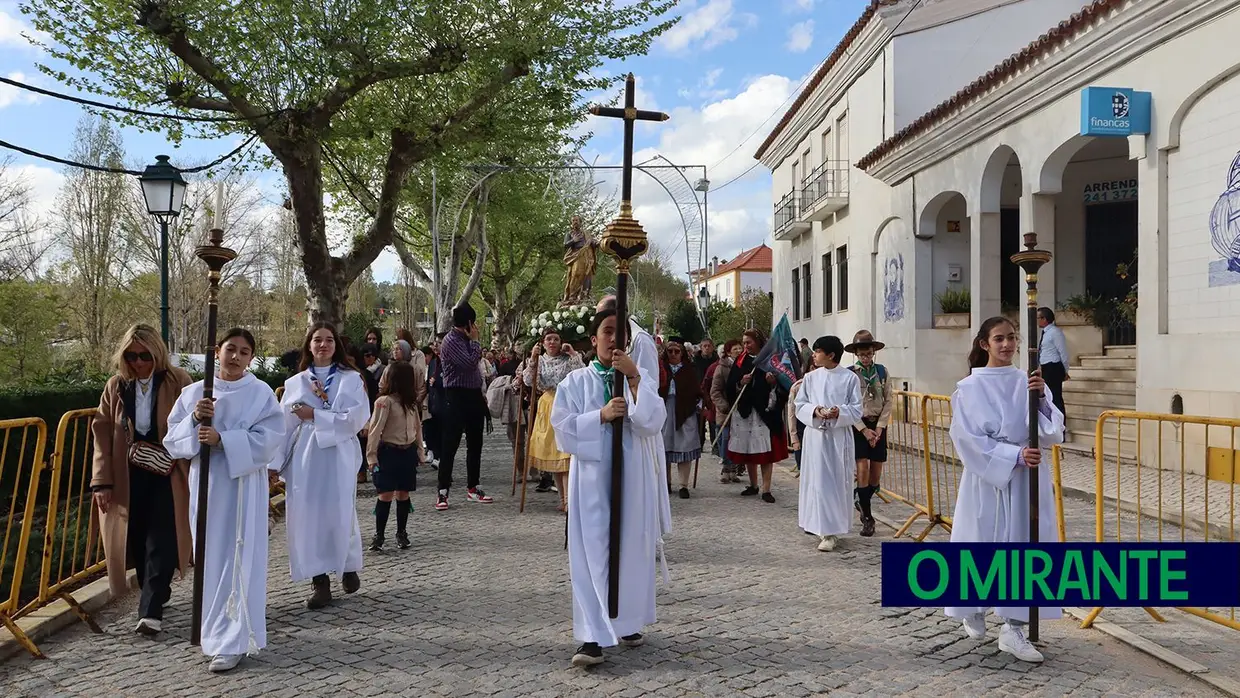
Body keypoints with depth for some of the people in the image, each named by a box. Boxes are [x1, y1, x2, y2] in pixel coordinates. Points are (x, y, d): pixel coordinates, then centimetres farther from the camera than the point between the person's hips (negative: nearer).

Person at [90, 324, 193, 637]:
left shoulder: (178, 382, -8)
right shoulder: (116, 386, 2)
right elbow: (103, 435, 3)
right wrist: (102, 481, -1)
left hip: (168, 476, -3)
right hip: (130, 478, 4)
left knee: (160, 542, -6)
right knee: (137, 540, 12)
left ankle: (151, 611, -3)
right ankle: (154, 596, 31)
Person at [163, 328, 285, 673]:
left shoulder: (261, 393, -3)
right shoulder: (193, 393, 8)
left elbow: (269, 438, -13)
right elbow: (173, 439, 5)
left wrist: (223, 439, -21)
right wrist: (193, 420, -14)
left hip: (242, 486, -4)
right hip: (204, 484, 4)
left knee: (237, 560, -4)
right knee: (211, 558, 12)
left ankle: (233, 640, 0)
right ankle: (218, 628, 30)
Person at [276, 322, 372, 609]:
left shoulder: (351, 379, 3)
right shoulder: (295, 383, 11)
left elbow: (358, 417, -9)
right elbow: (284, 427, 9)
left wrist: (315, 415, -11)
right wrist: (276, 464, 4)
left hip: (338, 457, -2)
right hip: (304, 459, 2)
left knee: (339, 514, -3)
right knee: (307, 515, -2)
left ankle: (349, 567, 21)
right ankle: (319, 580, 5)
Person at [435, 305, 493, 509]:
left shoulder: (466, 339, 13)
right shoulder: (451, 341, -13)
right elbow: (470, 362, -23)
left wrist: (481, 393, 15)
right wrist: (475, 340, -11)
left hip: (473, 395, 9)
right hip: (457, 396, -9)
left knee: (475, 444, 12)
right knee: (450, 445, -5)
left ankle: (472, 488, 21)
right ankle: (443, 492, -1)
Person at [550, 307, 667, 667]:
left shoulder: (640, 378, 5)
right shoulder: (575, 382, 3)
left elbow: (652, 423, -11)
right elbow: (563, 427, -5)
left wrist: (634, 377, -21)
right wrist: (601, 415, -18)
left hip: (632, 476, 1)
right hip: (591, 477, -1)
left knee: (631, 549, 9)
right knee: (591, 553, -5)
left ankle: (628, 623, 27)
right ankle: (593, 637, -4)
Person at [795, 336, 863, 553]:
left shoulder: (850, 378, -2)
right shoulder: (810, 378, 6)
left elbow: (856, 410, -2)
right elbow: (799, 406, 6)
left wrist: (839, 413, -20)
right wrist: (814, 411, -14)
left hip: (840, 436, -2)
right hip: (815, 435, 2)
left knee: (838, 482, 1)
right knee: (818, 482, 2)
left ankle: (832, 530, 9)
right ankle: (824, 529, 12)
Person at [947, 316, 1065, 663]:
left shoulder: (1028, 382, 4)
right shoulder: (970, 387, -5)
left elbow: (1053, 432, -1)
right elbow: (969, 439, -11)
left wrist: (1041, 397, -16)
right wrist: (1015, 455, -19)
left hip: (1027, 478, 3)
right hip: (987, 478, -3)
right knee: (981, 545, 7)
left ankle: (1014, 629, 8)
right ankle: (974, 610, 33)